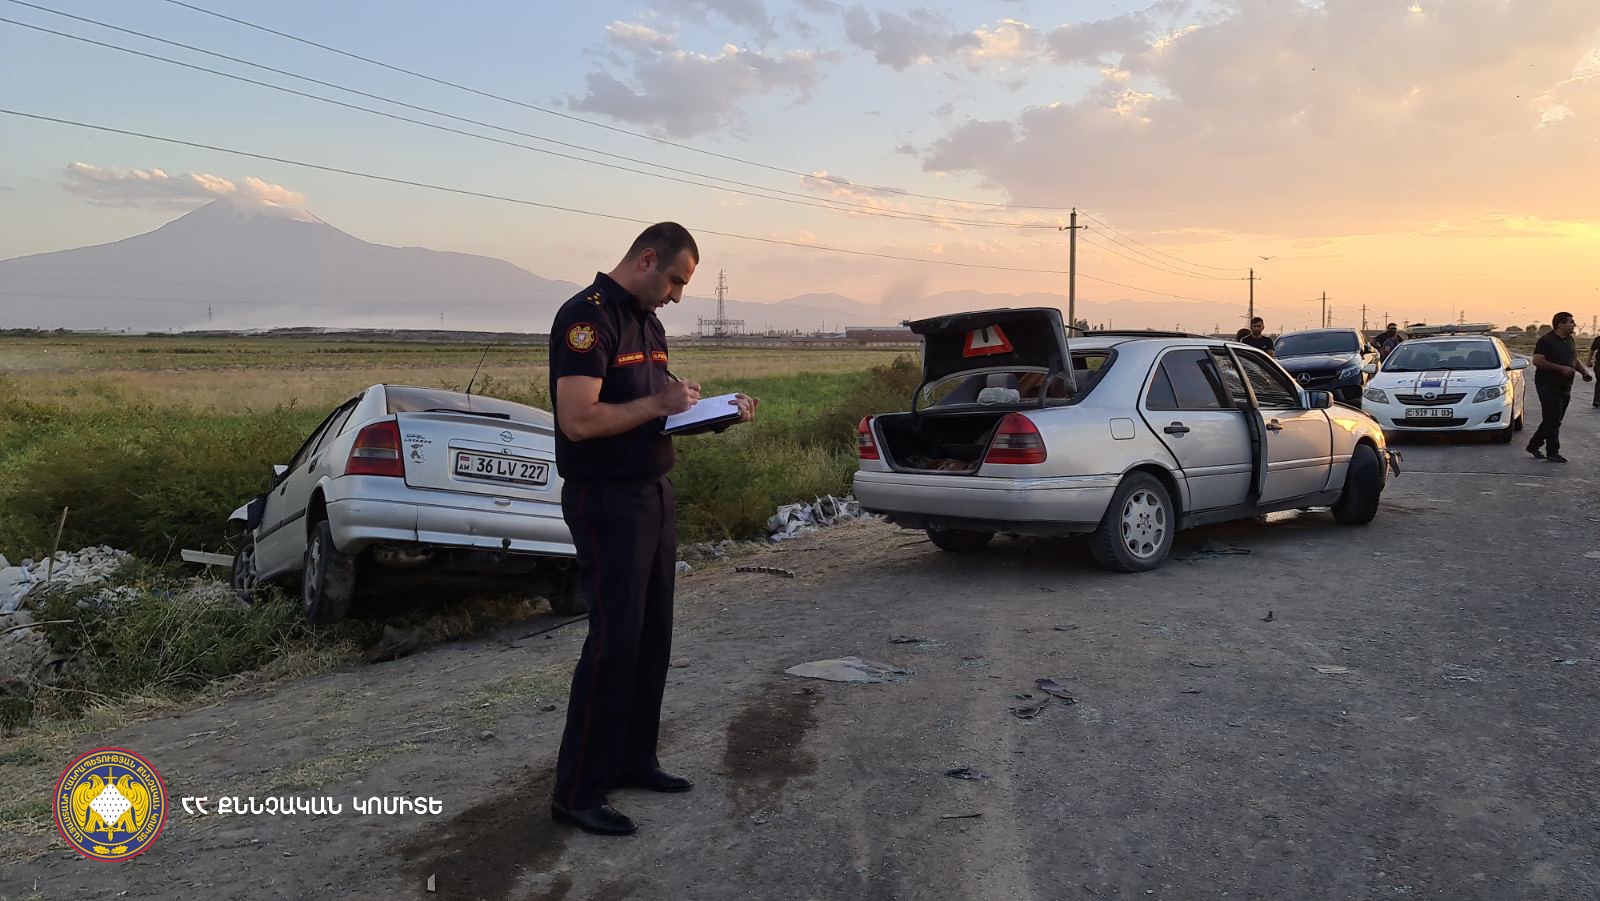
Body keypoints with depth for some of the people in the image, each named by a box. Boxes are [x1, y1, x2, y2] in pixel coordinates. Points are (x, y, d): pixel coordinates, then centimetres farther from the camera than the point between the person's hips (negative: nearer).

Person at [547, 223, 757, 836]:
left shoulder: (648, 322, 14)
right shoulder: (587, 317, -15)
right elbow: (578, 420, -25)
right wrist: (658, 403, -17)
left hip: (654, 495, 9)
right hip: (605, 503, -9)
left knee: (651, 638, 14)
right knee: (613, 643, -7)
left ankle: (633, 759, 27)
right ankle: (577, 792, 4)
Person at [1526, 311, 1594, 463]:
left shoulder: (1570, 340, 14)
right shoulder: (1546, 340, -11)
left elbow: (1575, 360, 25)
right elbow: (1537, 361, -20)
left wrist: (1585, 371, 7)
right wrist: (1561, 368, -23)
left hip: (1565, 386, 8)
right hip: (1549, 386, -8)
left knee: (1552, 420, 11)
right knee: (1552, 421, -7)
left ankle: (1533, 446, 22)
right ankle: (1552, 452, -1)